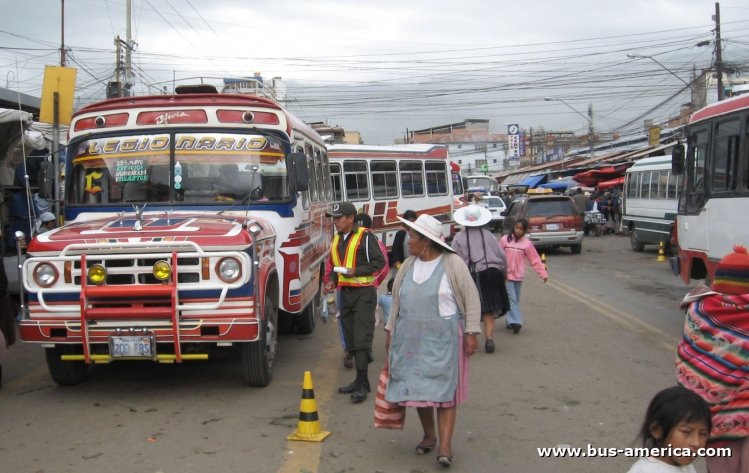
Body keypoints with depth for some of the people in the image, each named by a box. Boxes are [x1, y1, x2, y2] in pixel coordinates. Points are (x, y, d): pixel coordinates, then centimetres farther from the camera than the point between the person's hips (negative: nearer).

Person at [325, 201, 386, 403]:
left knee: (362, 338, -11)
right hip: (345, 293, 8)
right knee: (350, 339, 11)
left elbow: (379, 262, -13)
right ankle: (361, 381, 20)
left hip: (363, 293, -8)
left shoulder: (365, 237, -10)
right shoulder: (337, 238, 13)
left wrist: (355, 271, -20)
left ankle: (361, 384, -9)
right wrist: (332, 281, 5)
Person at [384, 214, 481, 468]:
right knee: (417, 386, 8)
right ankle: (429, 435, 24)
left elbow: (471, 299, -5)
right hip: (410, 337, 5)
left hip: (442, 338, -5)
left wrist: (471, 333, -9)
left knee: (443, 388, -5)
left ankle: (445, 444, -4)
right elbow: (397, 301, 16)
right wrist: (390, 330, 14)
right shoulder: (408, 265, 9)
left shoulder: (452, 263, -7)